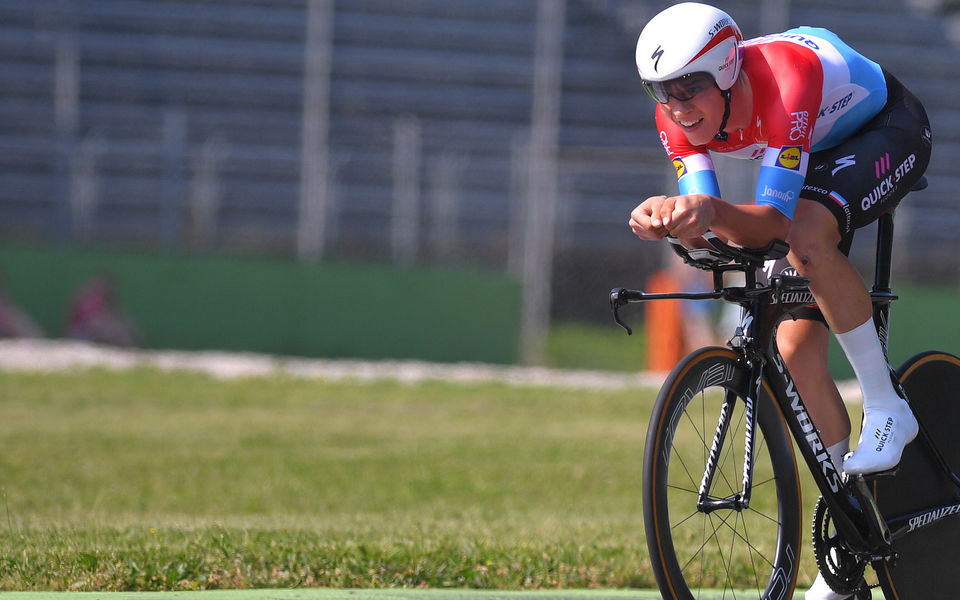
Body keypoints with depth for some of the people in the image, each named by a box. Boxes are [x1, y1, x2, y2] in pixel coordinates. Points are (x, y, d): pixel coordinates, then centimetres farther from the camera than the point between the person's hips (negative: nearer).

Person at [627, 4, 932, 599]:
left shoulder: (786, 81, -40)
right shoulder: (680, 116, -21)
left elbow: (773, 221, -43)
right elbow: (711, 227, -25)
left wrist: (715, 211, -63)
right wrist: (672, 216, -47)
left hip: (889, 131, -7)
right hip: (820, 156, 7)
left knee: (807, 235, -38)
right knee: (795, 350, -3)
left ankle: (887, 408, -23)